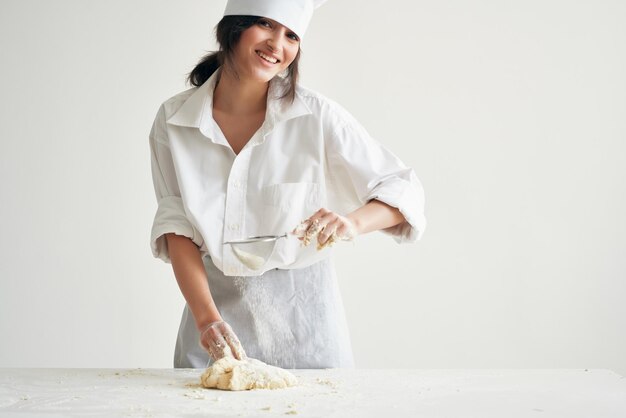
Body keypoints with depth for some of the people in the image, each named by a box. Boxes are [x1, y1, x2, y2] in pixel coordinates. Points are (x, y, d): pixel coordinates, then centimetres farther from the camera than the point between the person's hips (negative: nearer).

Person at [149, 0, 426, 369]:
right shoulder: (174, 120, -6)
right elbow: (176, 226, -7)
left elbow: (404, 190, -10)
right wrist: (206, 317, -19)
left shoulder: (315, 116, -13)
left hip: (300, 311, -1)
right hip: (215, 300, 2)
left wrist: (353, 221, -30)